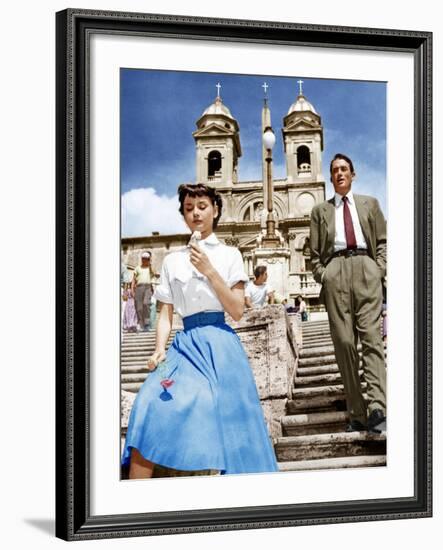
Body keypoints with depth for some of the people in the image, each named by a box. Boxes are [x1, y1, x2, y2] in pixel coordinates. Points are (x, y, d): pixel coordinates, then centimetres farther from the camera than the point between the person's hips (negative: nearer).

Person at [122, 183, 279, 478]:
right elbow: (166, 314, 12)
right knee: (151, 410, -19)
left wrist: (209, 271, -11)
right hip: (186, 344, 1)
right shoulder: (173, 260, 15)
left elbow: (237, 310, -1)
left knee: (227, 421, -8)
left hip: (220, 344, -1)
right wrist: (160, 350, -6)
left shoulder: (229, 254, 8)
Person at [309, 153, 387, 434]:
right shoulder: (321, 210, 21)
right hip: (335, 272, 1)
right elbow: (315, 252, 17)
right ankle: (357, 414, -5)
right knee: (344, 342, -5)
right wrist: (322, 275, 2)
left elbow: (383, 240, 15)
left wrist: (380, 268, 0)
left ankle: (377, 408, -26)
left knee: (371, 336, -15)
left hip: (366, 268, -1)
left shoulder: (369, 204, 21)